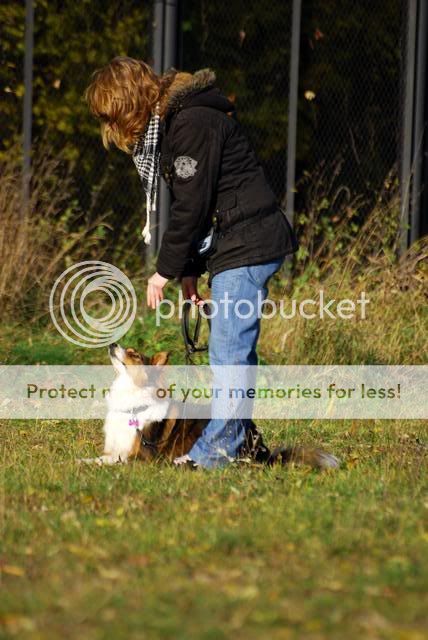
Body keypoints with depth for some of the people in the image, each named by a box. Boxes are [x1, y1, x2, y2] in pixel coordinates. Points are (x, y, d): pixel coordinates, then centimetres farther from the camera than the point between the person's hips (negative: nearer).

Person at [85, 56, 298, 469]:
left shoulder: (193, 123, -17)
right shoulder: (166, 125, 15)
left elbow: (191, 205, -18)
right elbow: (188, 206, 17)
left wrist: (167, 270, -10)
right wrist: (189, 271, 11)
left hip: (248, 245, -11)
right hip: (233, 248, 11)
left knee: (229, 351, -10)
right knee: (234, 349, 12)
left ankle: (218, 449, -9)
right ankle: (240, 443, 17)